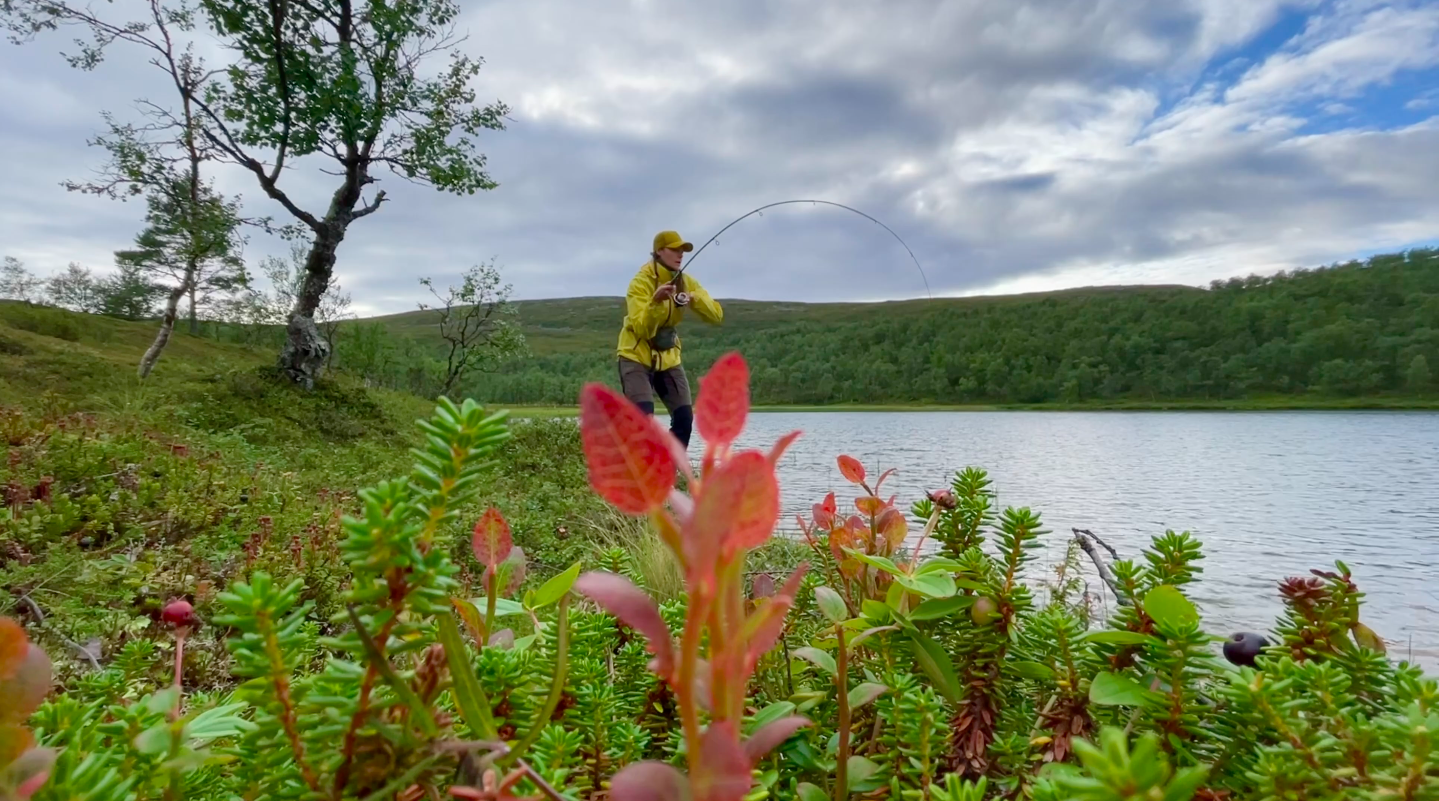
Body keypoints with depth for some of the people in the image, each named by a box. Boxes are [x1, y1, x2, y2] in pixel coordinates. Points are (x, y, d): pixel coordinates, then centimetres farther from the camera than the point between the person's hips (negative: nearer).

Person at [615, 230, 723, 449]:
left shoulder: (686, 282, 0)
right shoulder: (641, 282, -17)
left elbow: (717, 316, -7)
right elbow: (641, 329, -29)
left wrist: (695, 299, -25)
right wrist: (655, 302, -44)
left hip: (668, 358, 6)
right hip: (637, 357, -6)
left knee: (684, 418, -2)